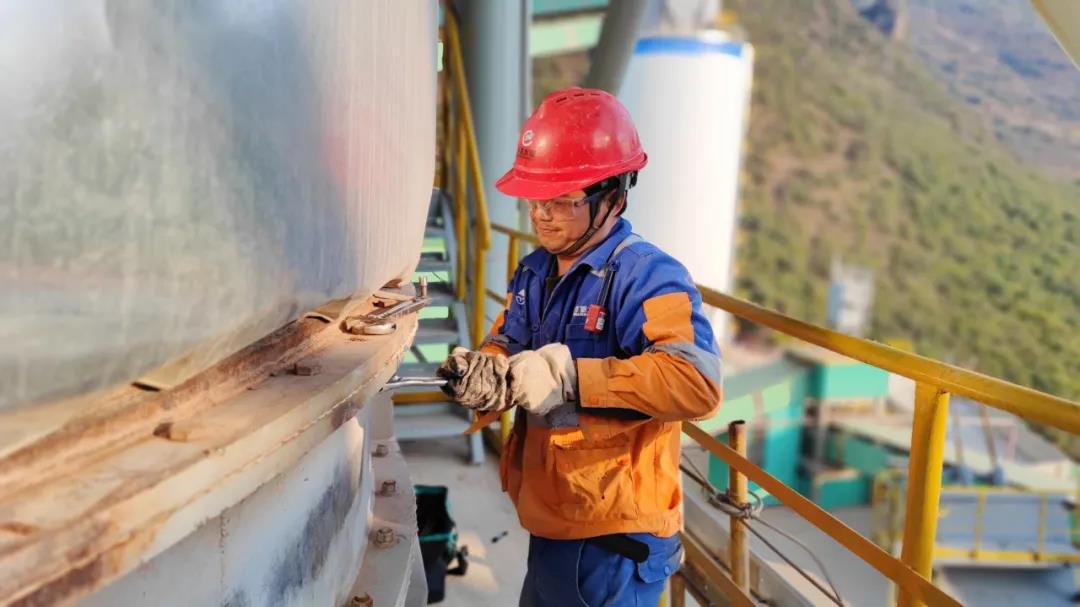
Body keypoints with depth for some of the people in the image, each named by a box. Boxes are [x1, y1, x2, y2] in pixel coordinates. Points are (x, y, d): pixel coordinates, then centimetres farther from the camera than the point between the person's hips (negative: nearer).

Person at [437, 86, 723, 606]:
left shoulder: (647, 276, -22)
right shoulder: (533, 272, 6)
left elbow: (698, 382, -34)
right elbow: (505, 349, 8)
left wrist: (569, 375, -36)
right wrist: (484, 375, -16)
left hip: (614, 535, -8)